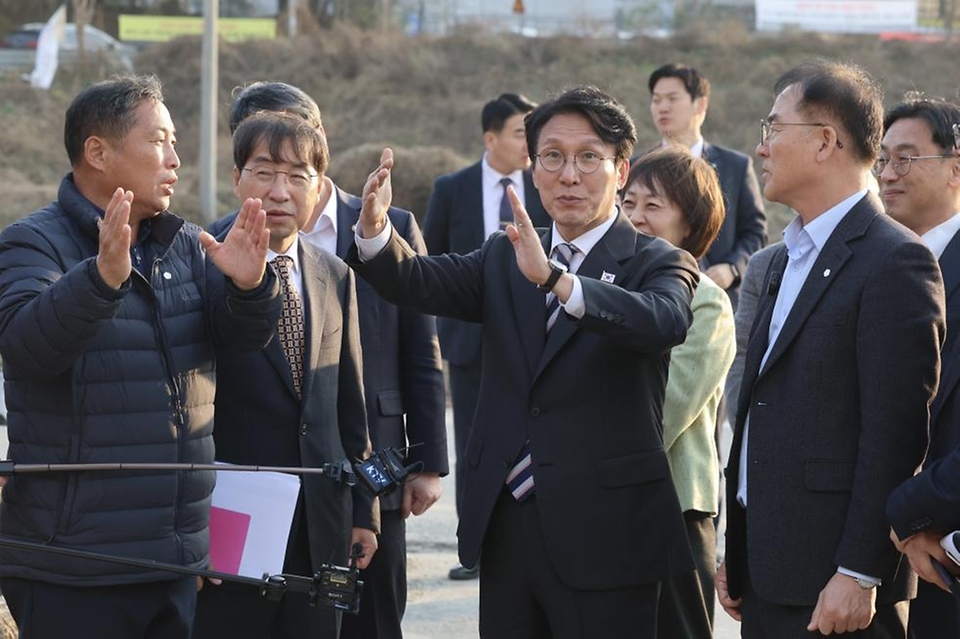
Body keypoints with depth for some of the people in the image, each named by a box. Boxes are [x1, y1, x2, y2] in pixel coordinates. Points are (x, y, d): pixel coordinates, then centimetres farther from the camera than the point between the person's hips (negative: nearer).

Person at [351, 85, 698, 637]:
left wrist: (553, 279, -38)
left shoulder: (657, 264, -2)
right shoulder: (504, 260, 13)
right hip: (505, 529, 5)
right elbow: (420, 281, -2)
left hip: (604, 534, -4)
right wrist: (376, 229, -24)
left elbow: (665, 321, -25)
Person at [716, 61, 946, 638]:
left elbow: (895, 432, -16)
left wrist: (859, 573, -19)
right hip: (767, 574, 8)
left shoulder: (895, 261, -11)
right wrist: (736, 556, 16)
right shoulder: (788, 259, 17)